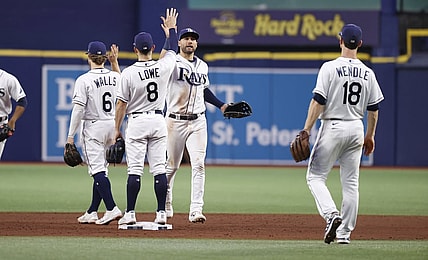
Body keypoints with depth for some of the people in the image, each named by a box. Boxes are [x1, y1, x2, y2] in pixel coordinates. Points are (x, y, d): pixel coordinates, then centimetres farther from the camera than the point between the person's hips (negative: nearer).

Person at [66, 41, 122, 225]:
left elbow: (78, 109, -16)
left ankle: (112, 208, -22)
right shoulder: (115, 77, 3)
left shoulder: (84, 80, -13)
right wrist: (115, 62, 28)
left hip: (93, 128, -6)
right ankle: (92, 213, 18)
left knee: (97, 170, -8)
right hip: (112, 126, 6)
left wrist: (71, 135, -13)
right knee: (101, 170, 12)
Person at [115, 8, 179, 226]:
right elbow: (173, 50, 20)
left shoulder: (129, 72, -11)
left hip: (136, 121, -3)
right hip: (158, 120, 3)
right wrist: (171, 29, 36)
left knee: (135, 170, -2)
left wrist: (117, 129, 2)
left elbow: (121, 103, -7)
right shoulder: (163, 67, -3)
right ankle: (161, 213, 2)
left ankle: (130, 214, -3)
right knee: (159, 169, 4)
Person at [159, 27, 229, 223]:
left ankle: (196, 210, -12)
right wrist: (169, 32, -34)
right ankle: (165, 205, 27)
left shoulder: (202, 66, 13)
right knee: (171, 166, 7)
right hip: (175, 121, -4)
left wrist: (221, 105, 18)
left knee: (198, 165, -8)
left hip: (198, 121, 4)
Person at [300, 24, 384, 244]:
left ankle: (331, 215, -18)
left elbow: (318, 101, -14)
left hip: (332, 127, -4)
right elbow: (373, 108, 9)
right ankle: (345, 232, 9)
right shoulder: (368, 73, 4)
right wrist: (370, 135, 20)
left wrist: (306, 131, -11)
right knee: (350, 182, 9)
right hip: (356, 129, 4)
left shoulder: (330, 68, -10)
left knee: (315, 176, 5)